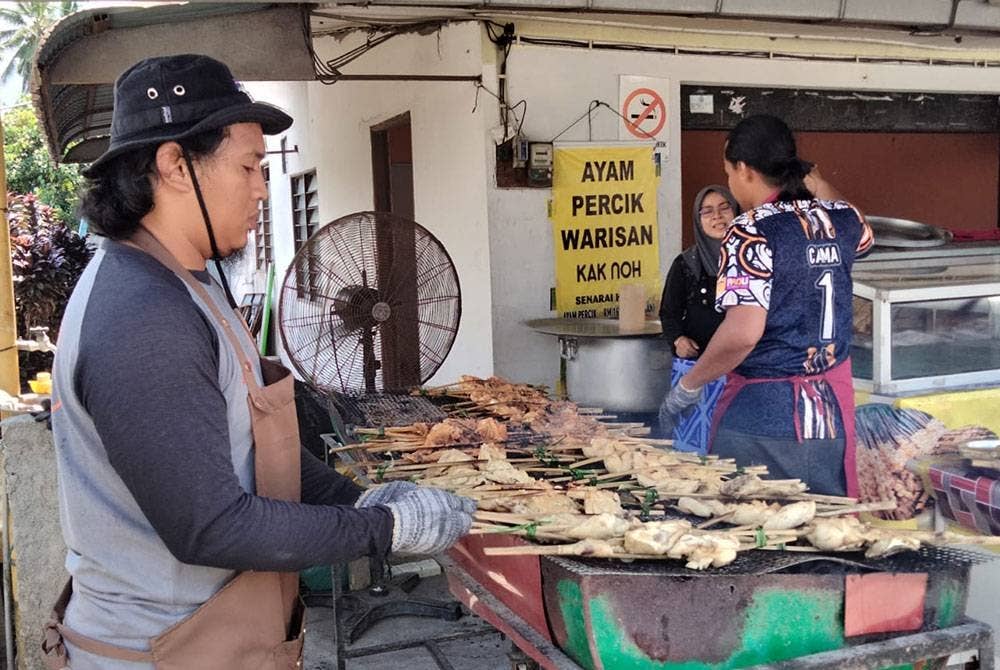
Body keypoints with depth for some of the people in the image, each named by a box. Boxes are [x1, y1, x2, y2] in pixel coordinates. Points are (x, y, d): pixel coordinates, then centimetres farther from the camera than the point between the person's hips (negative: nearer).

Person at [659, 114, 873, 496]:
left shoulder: (751, 231, -15)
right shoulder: (840, 218, 5)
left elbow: (742, 333, -24)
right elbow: (864, 235, 32)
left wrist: (687, 386, -11)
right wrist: (821, 189, 28)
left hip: (762, 416, -6)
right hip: (833, 414, 7)